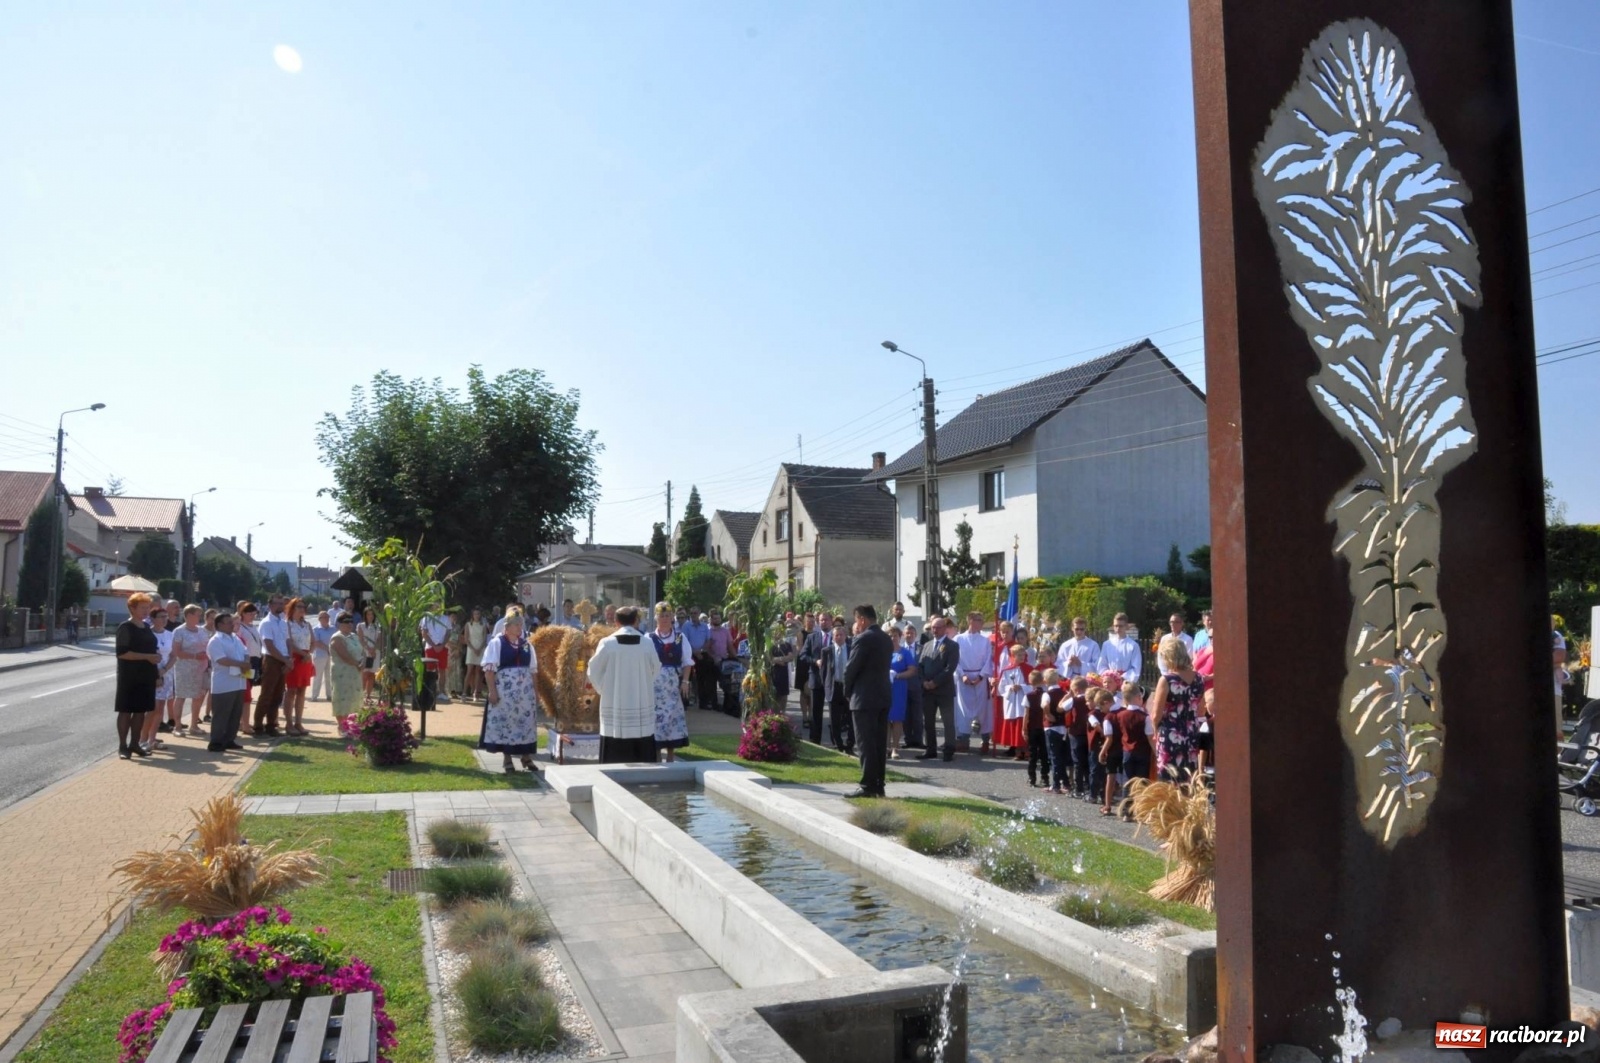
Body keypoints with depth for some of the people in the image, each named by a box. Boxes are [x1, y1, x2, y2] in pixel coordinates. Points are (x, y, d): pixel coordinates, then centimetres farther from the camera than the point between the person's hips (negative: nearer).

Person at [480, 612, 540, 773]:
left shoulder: (526, 644, 9)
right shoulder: (496, 643, -5)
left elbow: (533, 670, 13)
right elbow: (489, 669, -9)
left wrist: (536, 691, 9)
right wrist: (492, 691, -15)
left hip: (525, 691, 4)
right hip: (504, 691, -4)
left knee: (526, 724, 7)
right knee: (505, 724, 2)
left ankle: (526, 757, 19)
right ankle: (507, 760, 12)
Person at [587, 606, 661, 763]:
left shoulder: (607, 643, -7)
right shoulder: (647, 643, -4)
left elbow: (594, 671, 1)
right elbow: (656, 670, 7)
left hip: (614, 707, -1)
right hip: (642, 708, 1)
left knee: (615, 760, 4)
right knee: (643, 759, 7)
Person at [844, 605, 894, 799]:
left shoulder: (863, 639, -14)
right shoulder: (886, 639, 12)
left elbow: (851, 668, -13)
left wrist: (848, 689, 3)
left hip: (864, 697, -8)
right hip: (883, 695, 8)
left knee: (866, 743, -5)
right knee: (880, 742, 9)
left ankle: (868, 785, -5)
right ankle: (879, 785, 13)